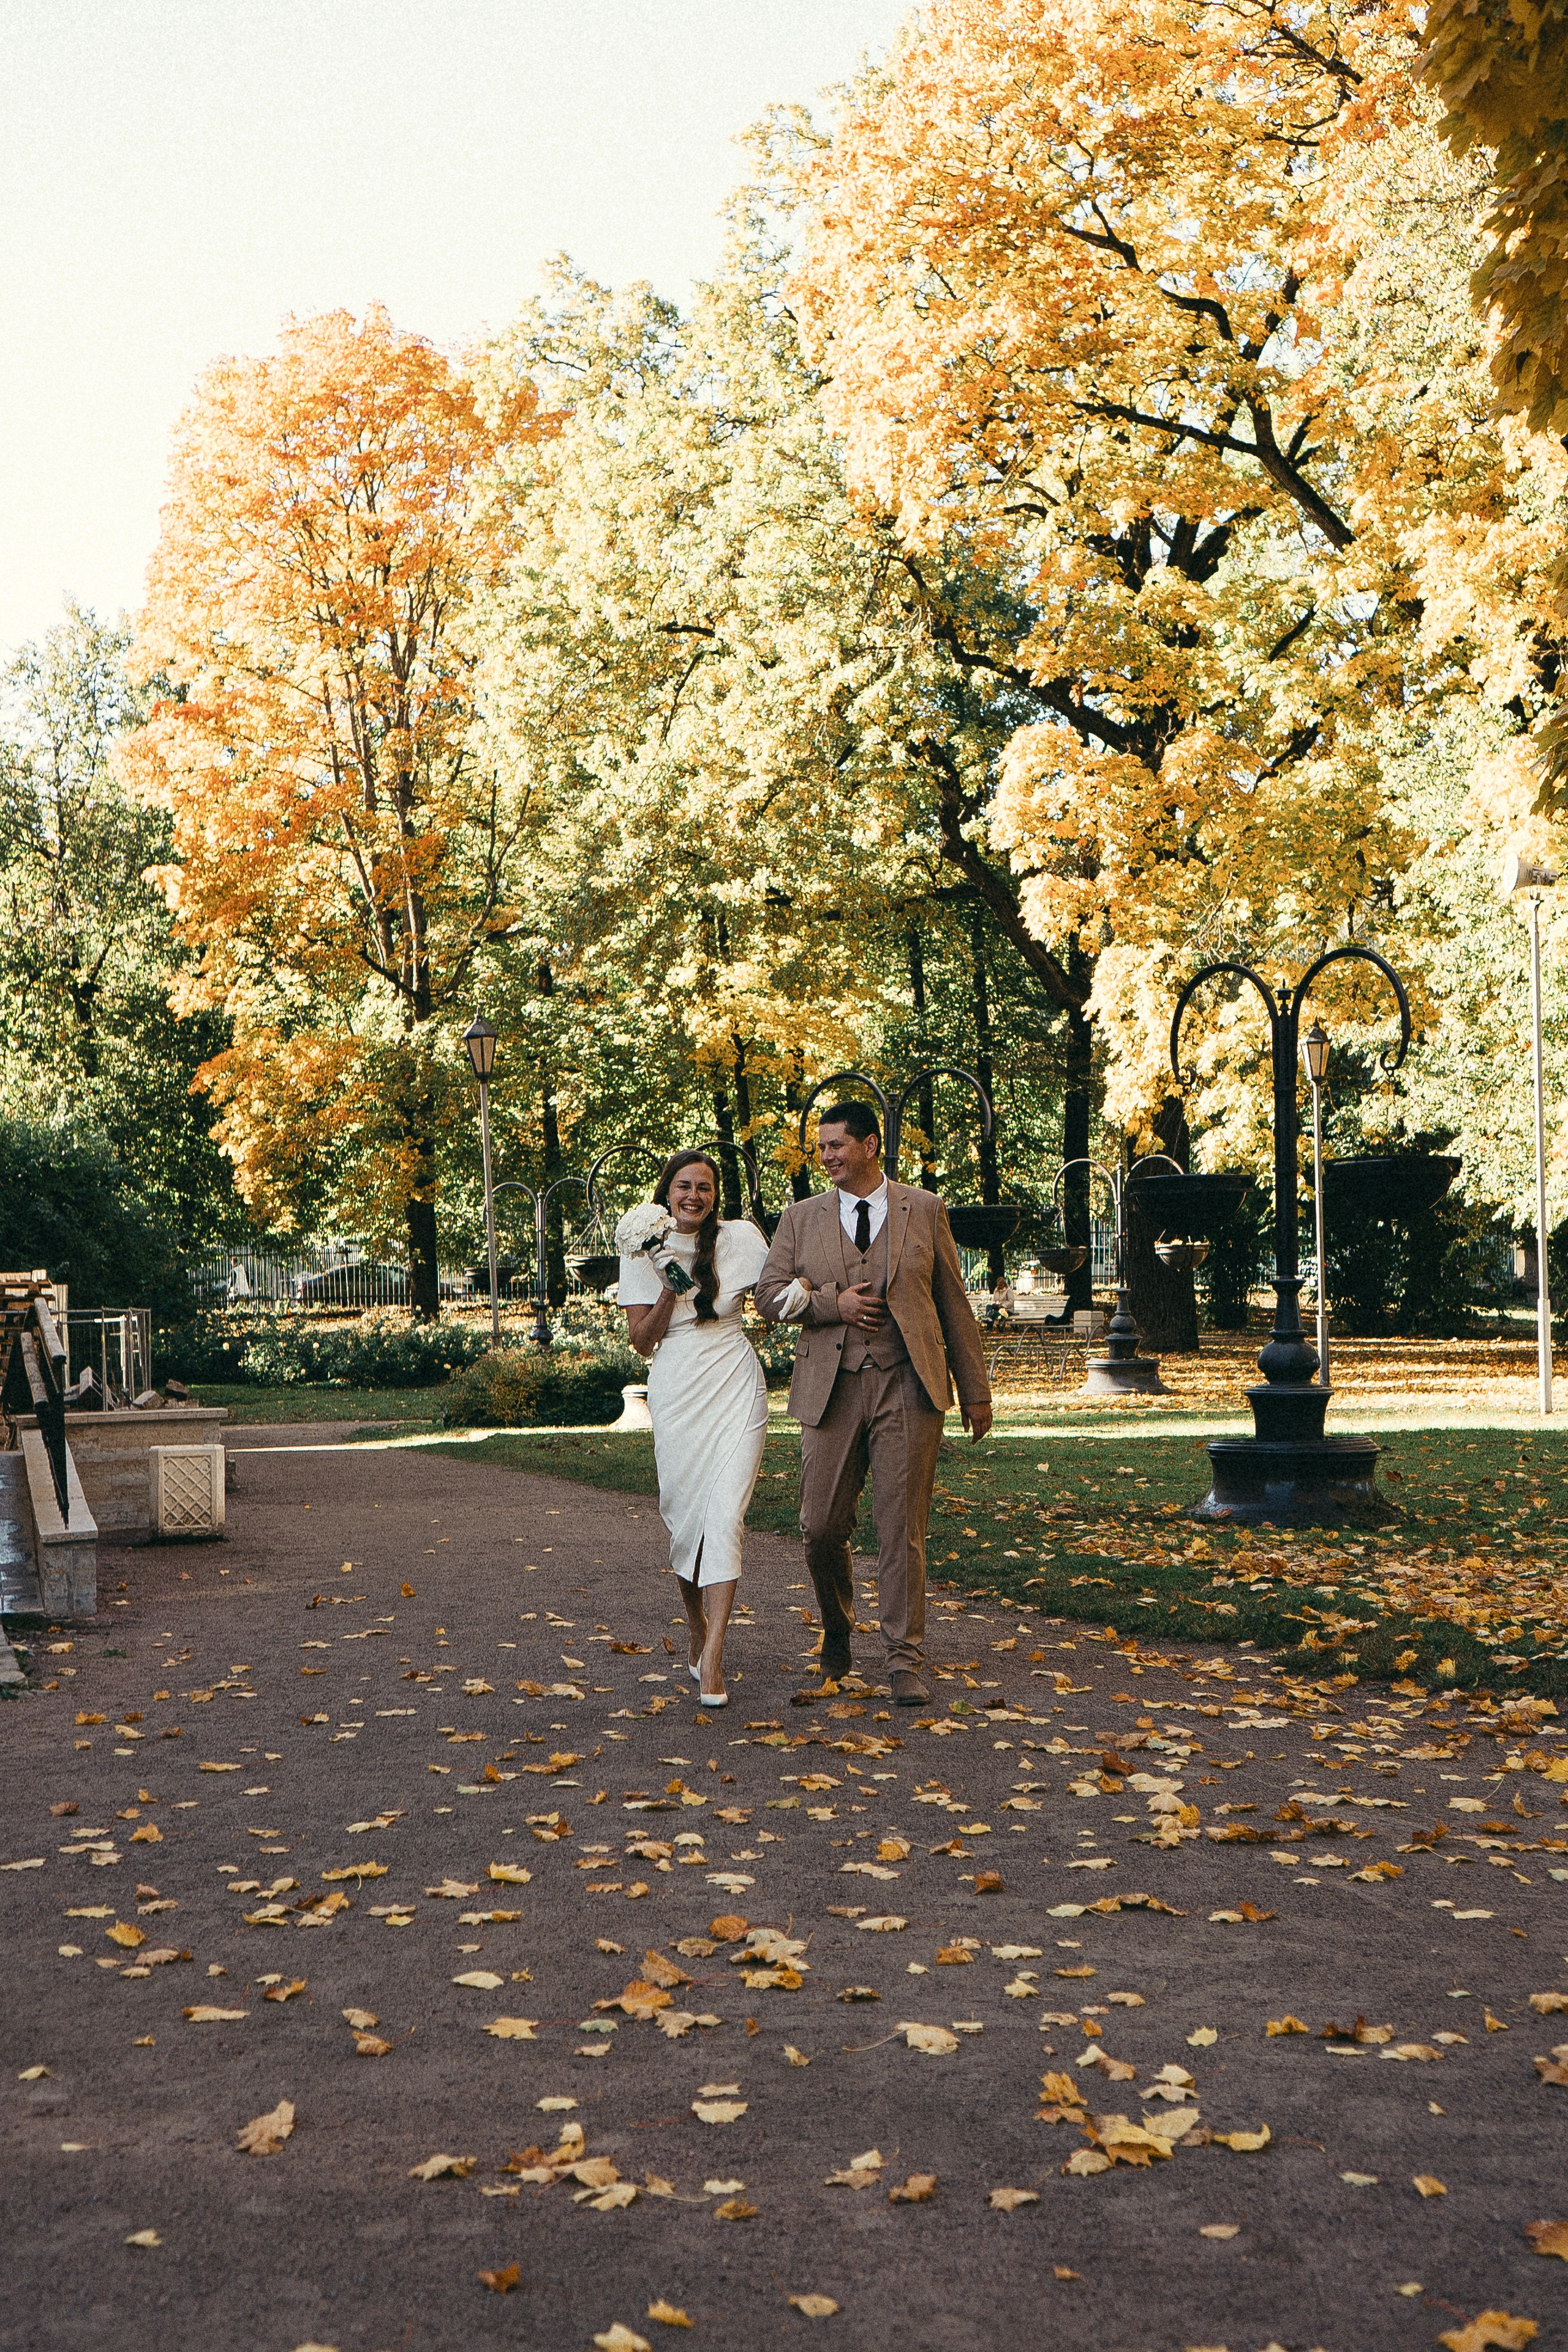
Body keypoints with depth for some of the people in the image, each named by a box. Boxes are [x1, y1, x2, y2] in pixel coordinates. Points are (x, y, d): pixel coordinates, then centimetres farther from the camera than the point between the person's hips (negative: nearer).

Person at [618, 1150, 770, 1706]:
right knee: (685, 1518, 5)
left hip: (735, 1388, -1)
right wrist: (670, 1288, -14)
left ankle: (712, 1659, -16)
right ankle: (697, 1629, 31)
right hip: (676, 1393, 1)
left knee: (725, 1515, -13)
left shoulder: (740, 1237, 3)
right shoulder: (643, 1252, 3)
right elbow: (642, 1341, 1)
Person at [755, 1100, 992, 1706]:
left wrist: (975, 1391, 7)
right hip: (831, 1391, 2)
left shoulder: (925, 1211, 8)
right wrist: (833, 1302, -10)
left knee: (902, 1531, -3)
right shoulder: (801, 1218, 11)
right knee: (821, 1528, 2)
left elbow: (953, 1303, 10)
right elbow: (769, 1296, 6)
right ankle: (837, 1632, 29)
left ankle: (905, 1661, 5)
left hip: (908, 1389, -1)